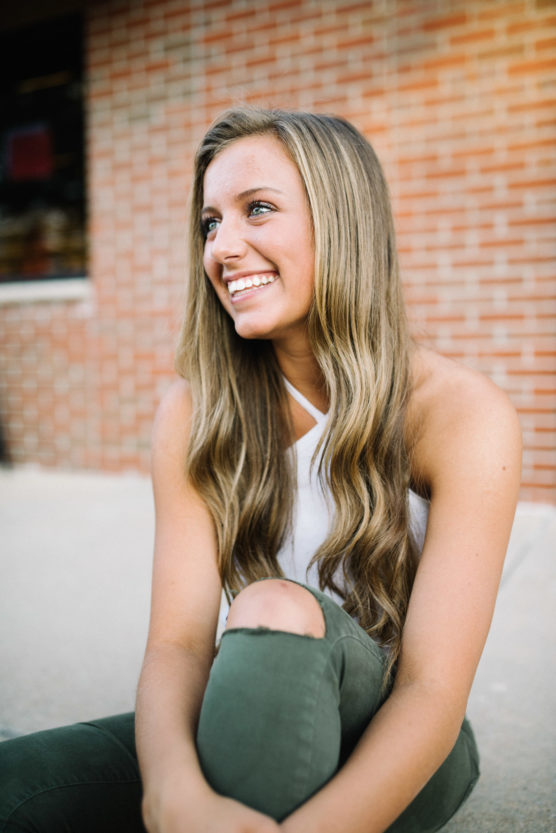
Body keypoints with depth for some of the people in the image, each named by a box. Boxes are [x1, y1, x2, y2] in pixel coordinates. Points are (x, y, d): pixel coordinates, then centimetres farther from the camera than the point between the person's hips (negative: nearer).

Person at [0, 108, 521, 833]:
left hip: (398, 758, -1)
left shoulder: (462, 417, -16)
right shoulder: (194, 413, -7)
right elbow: (178, 639, -14)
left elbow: (434, 690, -21)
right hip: (256, 727, 2)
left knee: (276, 610, -33)